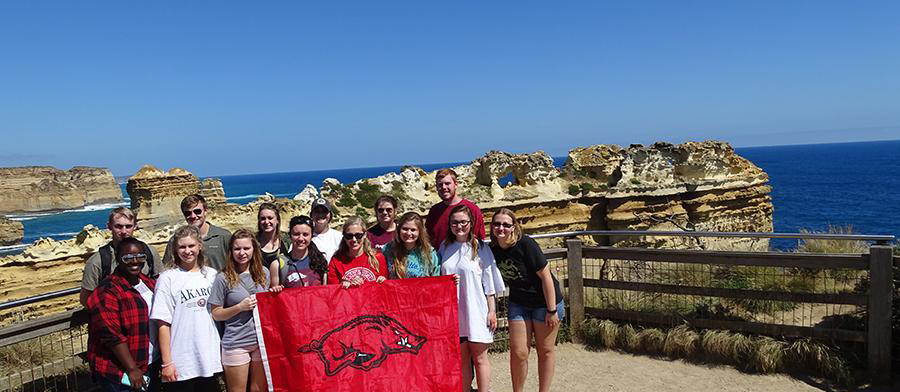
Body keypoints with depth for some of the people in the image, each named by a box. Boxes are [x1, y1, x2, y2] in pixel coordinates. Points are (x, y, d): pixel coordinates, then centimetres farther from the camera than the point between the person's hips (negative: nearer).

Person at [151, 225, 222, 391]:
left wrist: (222, 352, 8)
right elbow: (163, 323, -6)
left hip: (210, 360, 4)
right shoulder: (168, 278, -4)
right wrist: (167, 362, -8)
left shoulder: (211, 274, 7)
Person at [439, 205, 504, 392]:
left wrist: (492, 311, -4)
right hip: (453, 311, 3)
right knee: (462, 359, 10)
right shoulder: (445, 247, 6)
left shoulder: (480, 248, -2)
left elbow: (489, 282, -2)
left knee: (479, 357, 3)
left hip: (476, 310, -3)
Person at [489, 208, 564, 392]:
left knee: (546, 350, 9)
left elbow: (546, 276, -20)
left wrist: (552, 310, -18)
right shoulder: (493, 250, -9)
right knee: (518, 353, 2)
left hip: (544, 302, -4)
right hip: (518, 304, 4)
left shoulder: (525, 245, -24)